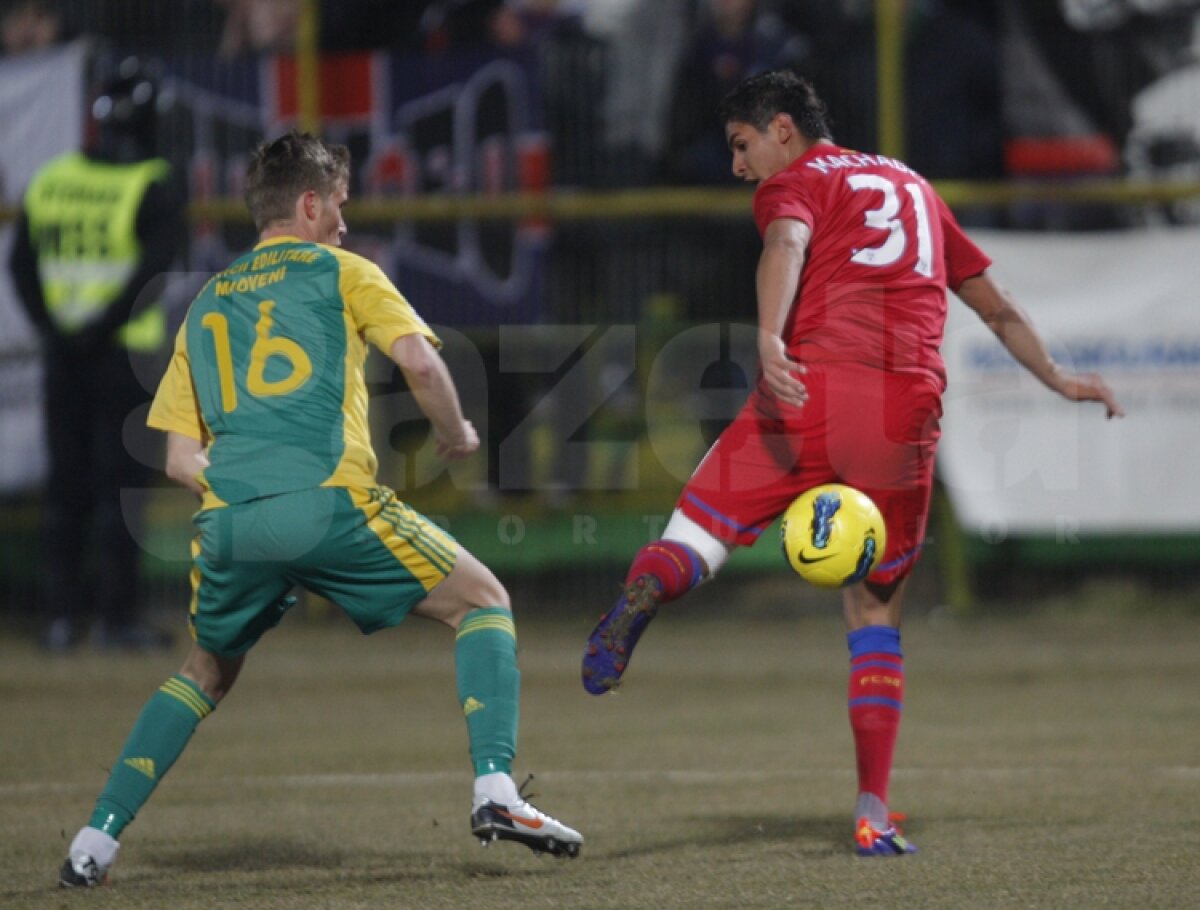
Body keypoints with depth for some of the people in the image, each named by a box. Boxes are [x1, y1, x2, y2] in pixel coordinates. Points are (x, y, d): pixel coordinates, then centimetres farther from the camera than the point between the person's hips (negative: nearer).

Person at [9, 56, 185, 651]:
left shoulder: (50, 180, 7)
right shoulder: (153, 187, -9)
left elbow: (20, 264, 4)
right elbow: (154, 265, -19)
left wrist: (51, 327, 1)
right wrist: (104, 327, -14)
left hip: (61, 353, 5)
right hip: (125, 354, -5)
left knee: (67, 483, 11)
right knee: (120, 478, 0)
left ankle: (62, 613, 11)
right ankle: (116, 614, 0)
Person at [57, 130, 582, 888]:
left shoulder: (204, 305, 26)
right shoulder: (342, 272, 14)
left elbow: (180, 459, 21)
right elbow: (419, 360, -1)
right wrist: (457, 437, 15)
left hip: (229, 519, 5)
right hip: (328, 500, -4)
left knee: (206, 675, 27)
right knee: (481, 600, 11)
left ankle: (96, 840, 16)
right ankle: (495, 790, -8)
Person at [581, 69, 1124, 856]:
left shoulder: (793, 184, 12)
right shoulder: (913, 185, 30)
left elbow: (787, 247, -13)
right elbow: (994, 302, 37)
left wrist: (769, 339, -30)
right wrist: (1057, 379, 48)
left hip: (813, 387, -4)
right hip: (907, 407, 4)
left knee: (696, 535, -3)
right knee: (877, 613, 15)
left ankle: (640, 595, -40)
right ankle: (874, 813, 6)